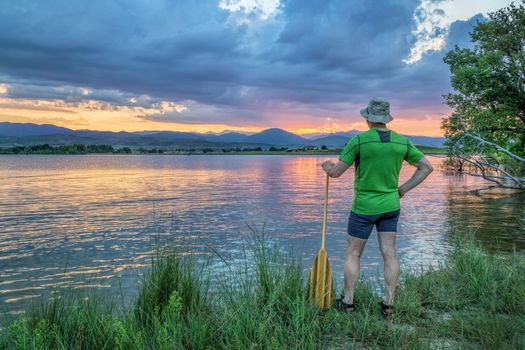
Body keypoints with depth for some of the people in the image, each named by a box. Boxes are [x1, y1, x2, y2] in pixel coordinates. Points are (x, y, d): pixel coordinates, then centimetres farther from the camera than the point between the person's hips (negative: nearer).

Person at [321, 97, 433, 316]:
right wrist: (403, 189, 5)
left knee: (353, 254, 9)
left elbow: (336, 172, -12)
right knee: (389, 254, 7)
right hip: (391, 206, 4)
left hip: (364, 208, -4)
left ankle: (348, 301, 15)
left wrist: (327, 166, 11)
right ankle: (388, 303, 11)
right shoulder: (402, 142, -1)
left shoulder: (359, 140, -15)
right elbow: (427, 167, 3)